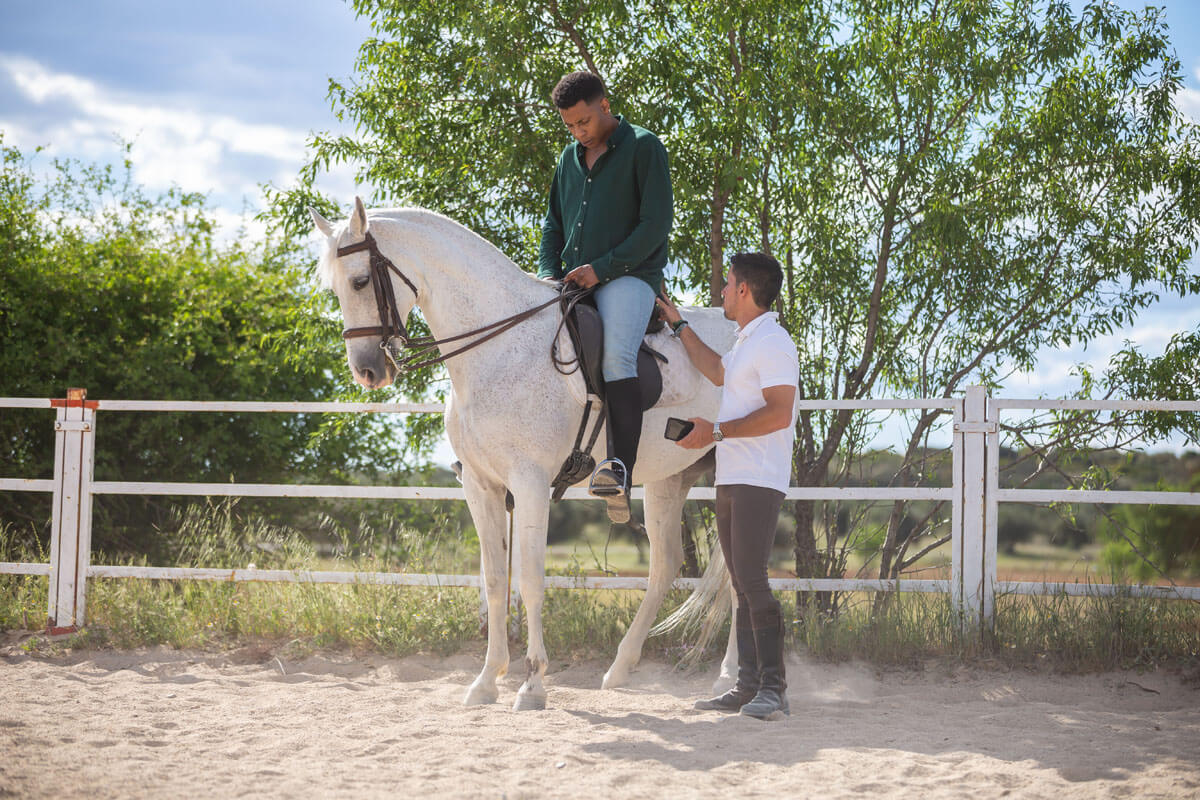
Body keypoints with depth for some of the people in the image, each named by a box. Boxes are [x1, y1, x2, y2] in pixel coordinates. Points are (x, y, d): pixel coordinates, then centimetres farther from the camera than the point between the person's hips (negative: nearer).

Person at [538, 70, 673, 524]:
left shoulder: (643, 147, -1)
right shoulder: (570, 158, 19)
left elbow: (656, 223, -9)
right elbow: (554, 224, 25)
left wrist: (602, 268, -15)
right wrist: (549, 272, 5)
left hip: (629, 276, -7)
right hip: (574, 280, 7)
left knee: (615, 355, -32)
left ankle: (621, 468, -38)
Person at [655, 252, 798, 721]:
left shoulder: (772, 342, -12)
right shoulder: (747, 343, 20)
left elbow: (779, 413, -22)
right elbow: (717, 372, 40)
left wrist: (716, 431, -21)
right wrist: (678, 325, 41)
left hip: (757, 482, -10)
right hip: (731, 480, 10)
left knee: (751, 579, -15)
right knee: (742, 584, 8)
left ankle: (773, 686, -15)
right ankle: (748, 684, 10)